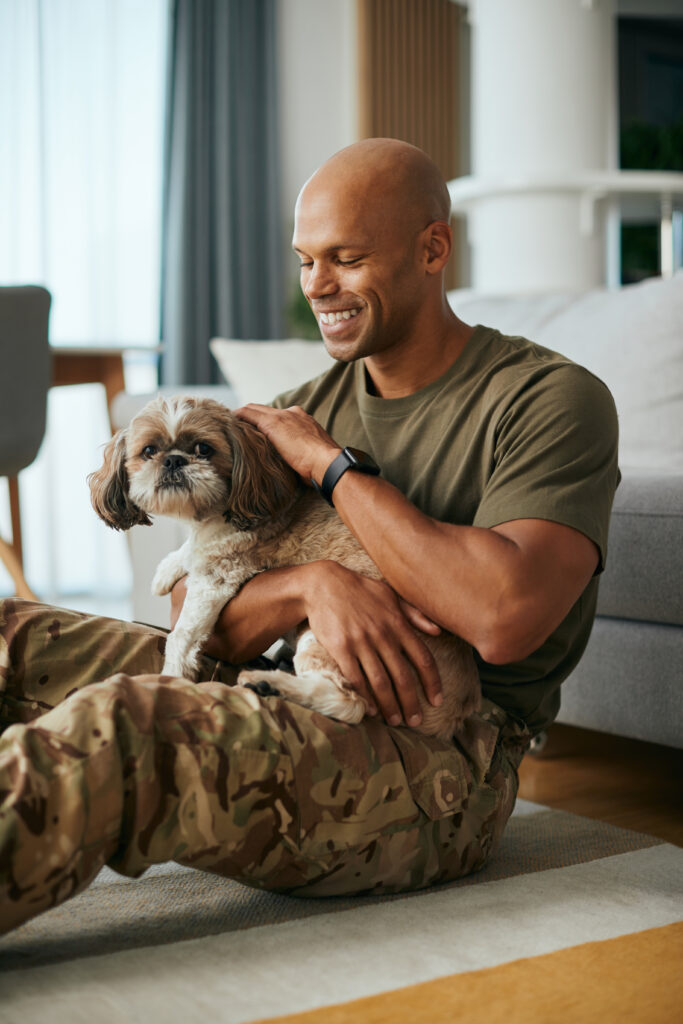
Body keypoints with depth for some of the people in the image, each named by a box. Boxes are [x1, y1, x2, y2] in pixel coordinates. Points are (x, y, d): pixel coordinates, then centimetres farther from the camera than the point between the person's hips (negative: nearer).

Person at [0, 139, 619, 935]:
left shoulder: (554, 399, -5)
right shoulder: (302, 412, 14)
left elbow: (503, 617, -23)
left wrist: (327, 465, -12)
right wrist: (310, 585, -18)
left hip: (435, 774, -7)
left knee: (111, 730, -32)